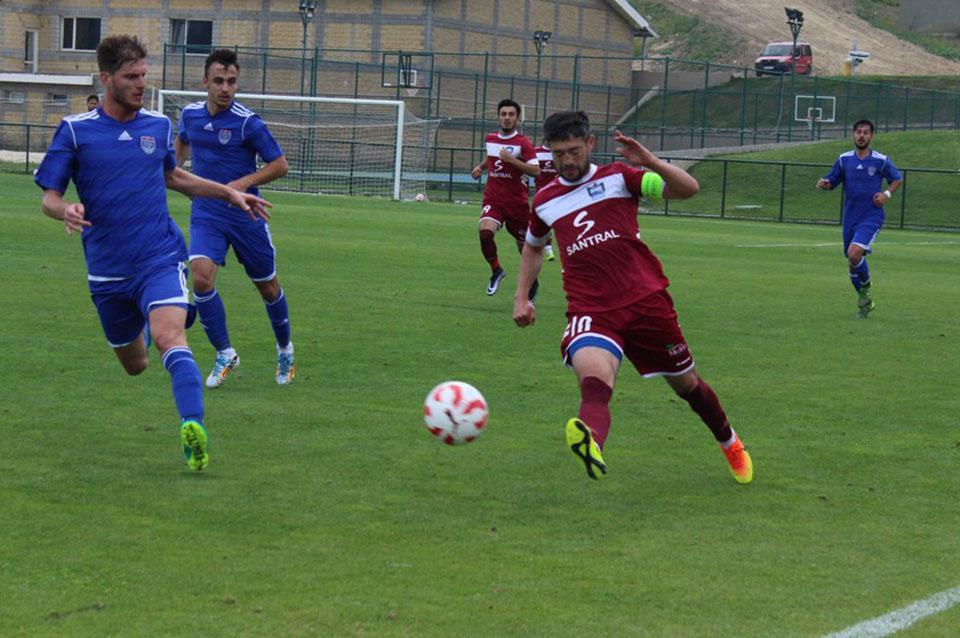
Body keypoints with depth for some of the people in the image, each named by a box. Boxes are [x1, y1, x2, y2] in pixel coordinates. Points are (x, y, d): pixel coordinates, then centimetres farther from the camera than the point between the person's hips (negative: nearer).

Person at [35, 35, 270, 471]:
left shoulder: (158, 125, 7)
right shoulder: (74, 130, -3)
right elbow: (49, 195, -2)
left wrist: (229, 192, 20)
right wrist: (66, 211, -25)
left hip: (160, 259, 0)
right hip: (108, 271, 0)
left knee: (168, 337, -27)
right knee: (133, 365, 12)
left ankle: (193, 428, -42)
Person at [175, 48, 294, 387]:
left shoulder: (248, 122, -14)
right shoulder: (190, 114, 0)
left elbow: (280, 165, -9)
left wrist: (245, 182, -21)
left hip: (246, 215, -2)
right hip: (206, 215, 2)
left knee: (267, 286, 11)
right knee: (201, 279, -20)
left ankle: (285, 351, 36)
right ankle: (225, 354, -4)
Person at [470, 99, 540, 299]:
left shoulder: (523, 144, -9)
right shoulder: (490, 139, 8)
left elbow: (536, 171, -20)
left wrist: (512, 160, -26)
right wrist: (480, 166, 14)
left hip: (517, 202, -3)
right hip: (493, 199, 3)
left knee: (524, 244, 9)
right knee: (485, 232, -25)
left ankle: (532, 281, 36)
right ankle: (496, 271, -2)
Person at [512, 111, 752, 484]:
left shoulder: (617, 177, 5)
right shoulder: (545, 201, 15)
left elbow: (688, 188, -4)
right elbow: (533, 247, 36)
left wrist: (649, 162, -19)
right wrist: (521, 296, 25)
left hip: (645, 299, 0)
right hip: (590, 310, 0)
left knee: (686, 384, 14)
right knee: (593, 376, -32)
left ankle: (730, 443, 44)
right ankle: (591, 444, -65)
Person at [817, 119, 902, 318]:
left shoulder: (881, 161, -3)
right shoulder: (844, 159, 4)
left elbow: (897, 179, 12)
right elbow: (831, 182, 11)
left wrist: (887, 193, -7)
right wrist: (823, 184, -12)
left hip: (871, 217, -4)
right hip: (850, 218, 4)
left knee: (854, 254, -24)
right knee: (852, 259, 9)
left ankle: (866, 288, 3)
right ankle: (865, 302, 29)